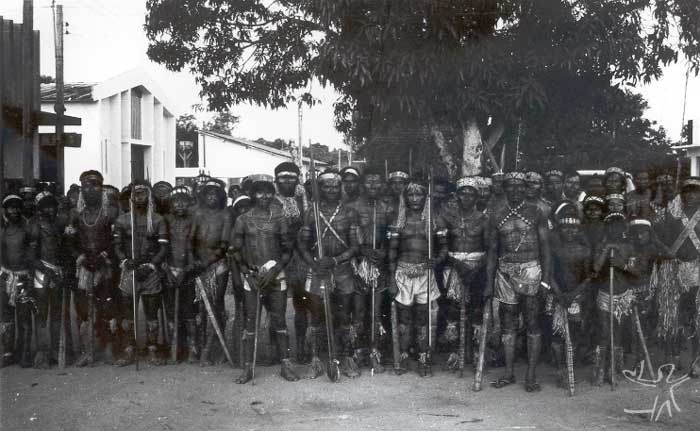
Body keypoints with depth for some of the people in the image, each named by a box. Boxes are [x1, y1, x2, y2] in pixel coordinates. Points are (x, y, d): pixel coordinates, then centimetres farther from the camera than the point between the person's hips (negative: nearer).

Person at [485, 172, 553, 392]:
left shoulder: (535, 212, 2)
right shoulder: (496, 214, 7)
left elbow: (545, 246, 1)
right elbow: (492, 249, 10)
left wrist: (547, 276, -7)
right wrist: (489, 282, 7)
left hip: (530, 269, -2)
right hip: (505, 272, 2)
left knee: (532, 322, -4)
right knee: (508, 323, 7)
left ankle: (531, 376, 2)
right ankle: (509, 373, 16)